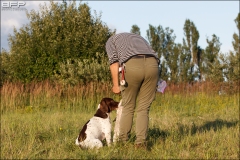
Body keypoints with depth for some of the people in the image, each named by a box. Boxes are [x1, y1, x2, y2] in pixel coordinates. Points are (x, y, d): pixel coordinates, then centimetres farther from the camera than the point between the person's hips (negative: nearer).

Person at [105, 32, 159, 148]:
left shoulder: (111, 40, 27)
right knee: (143, 108, 12)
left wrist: (116, 85, 7)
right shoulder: (139, 38, 41)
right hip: (152, 64, 3)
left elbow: (114, 61, 8)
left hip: (131, 65, -3)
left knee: (128, 107, 14)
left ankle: (122, 141, 17)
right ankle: (140, 141, 2)